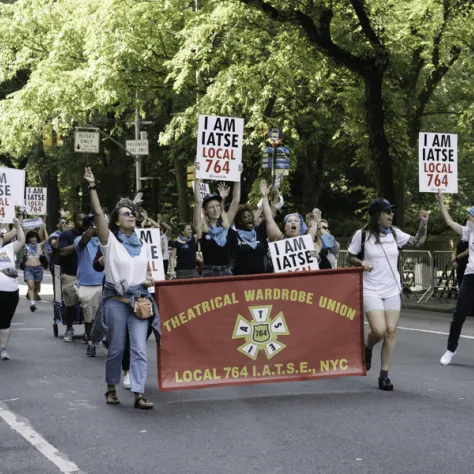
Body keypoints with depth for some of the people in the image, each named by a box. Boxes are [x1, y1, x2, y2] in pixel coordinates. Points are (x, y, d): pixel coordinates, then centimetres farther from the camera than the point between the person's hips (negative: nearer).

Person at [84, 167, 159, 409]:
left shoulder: (143, 246, 14)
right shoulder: (110, 241, -1)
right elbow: (98, 214, -13)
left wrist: (149, 280, -1)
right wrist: (93, 187, -19)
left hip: (140, 300, 3)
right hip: (115, 299, -3)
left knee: (139, 348, -6)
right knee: (116, 348, 4)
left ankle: (139, 394, -7)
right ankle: (111, 388, 23)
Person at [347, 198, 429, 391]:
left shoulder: (394, 233, 5)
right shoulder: (362, 235, -6)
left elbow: (417, 243, 10)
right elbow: (350, 257, 3)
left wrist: (423, 224, -3)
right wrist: (361, 262, -16)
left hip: (392, 290, 4)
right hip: (371, 291, -4)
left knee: (391, 332, -2)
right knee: (379, 331, -18)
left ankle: (384, 375, 6)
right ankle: (368, 349, 18)